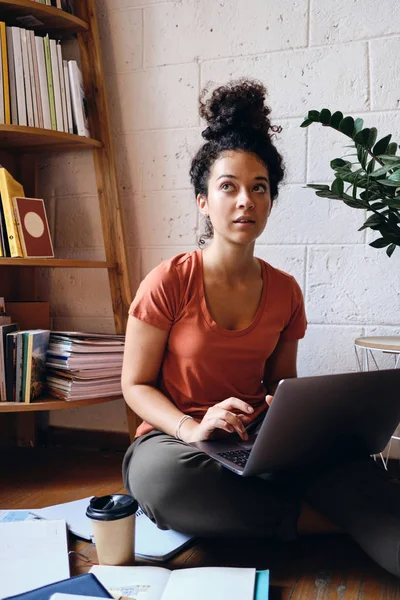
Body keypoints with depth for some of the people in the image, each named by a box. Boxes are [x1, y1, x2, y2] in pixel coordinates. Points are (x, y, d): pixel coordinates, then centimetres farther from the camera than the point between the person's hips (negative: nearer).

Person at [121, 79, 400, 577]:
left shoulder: (285, 292, 4)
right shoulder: (169, 282, -8)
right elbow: (136, 384, -4)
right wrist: (191, 427, -23)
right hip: (174, 439, -1)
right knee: (158, 475, -40)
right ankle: (319, 520, -23)